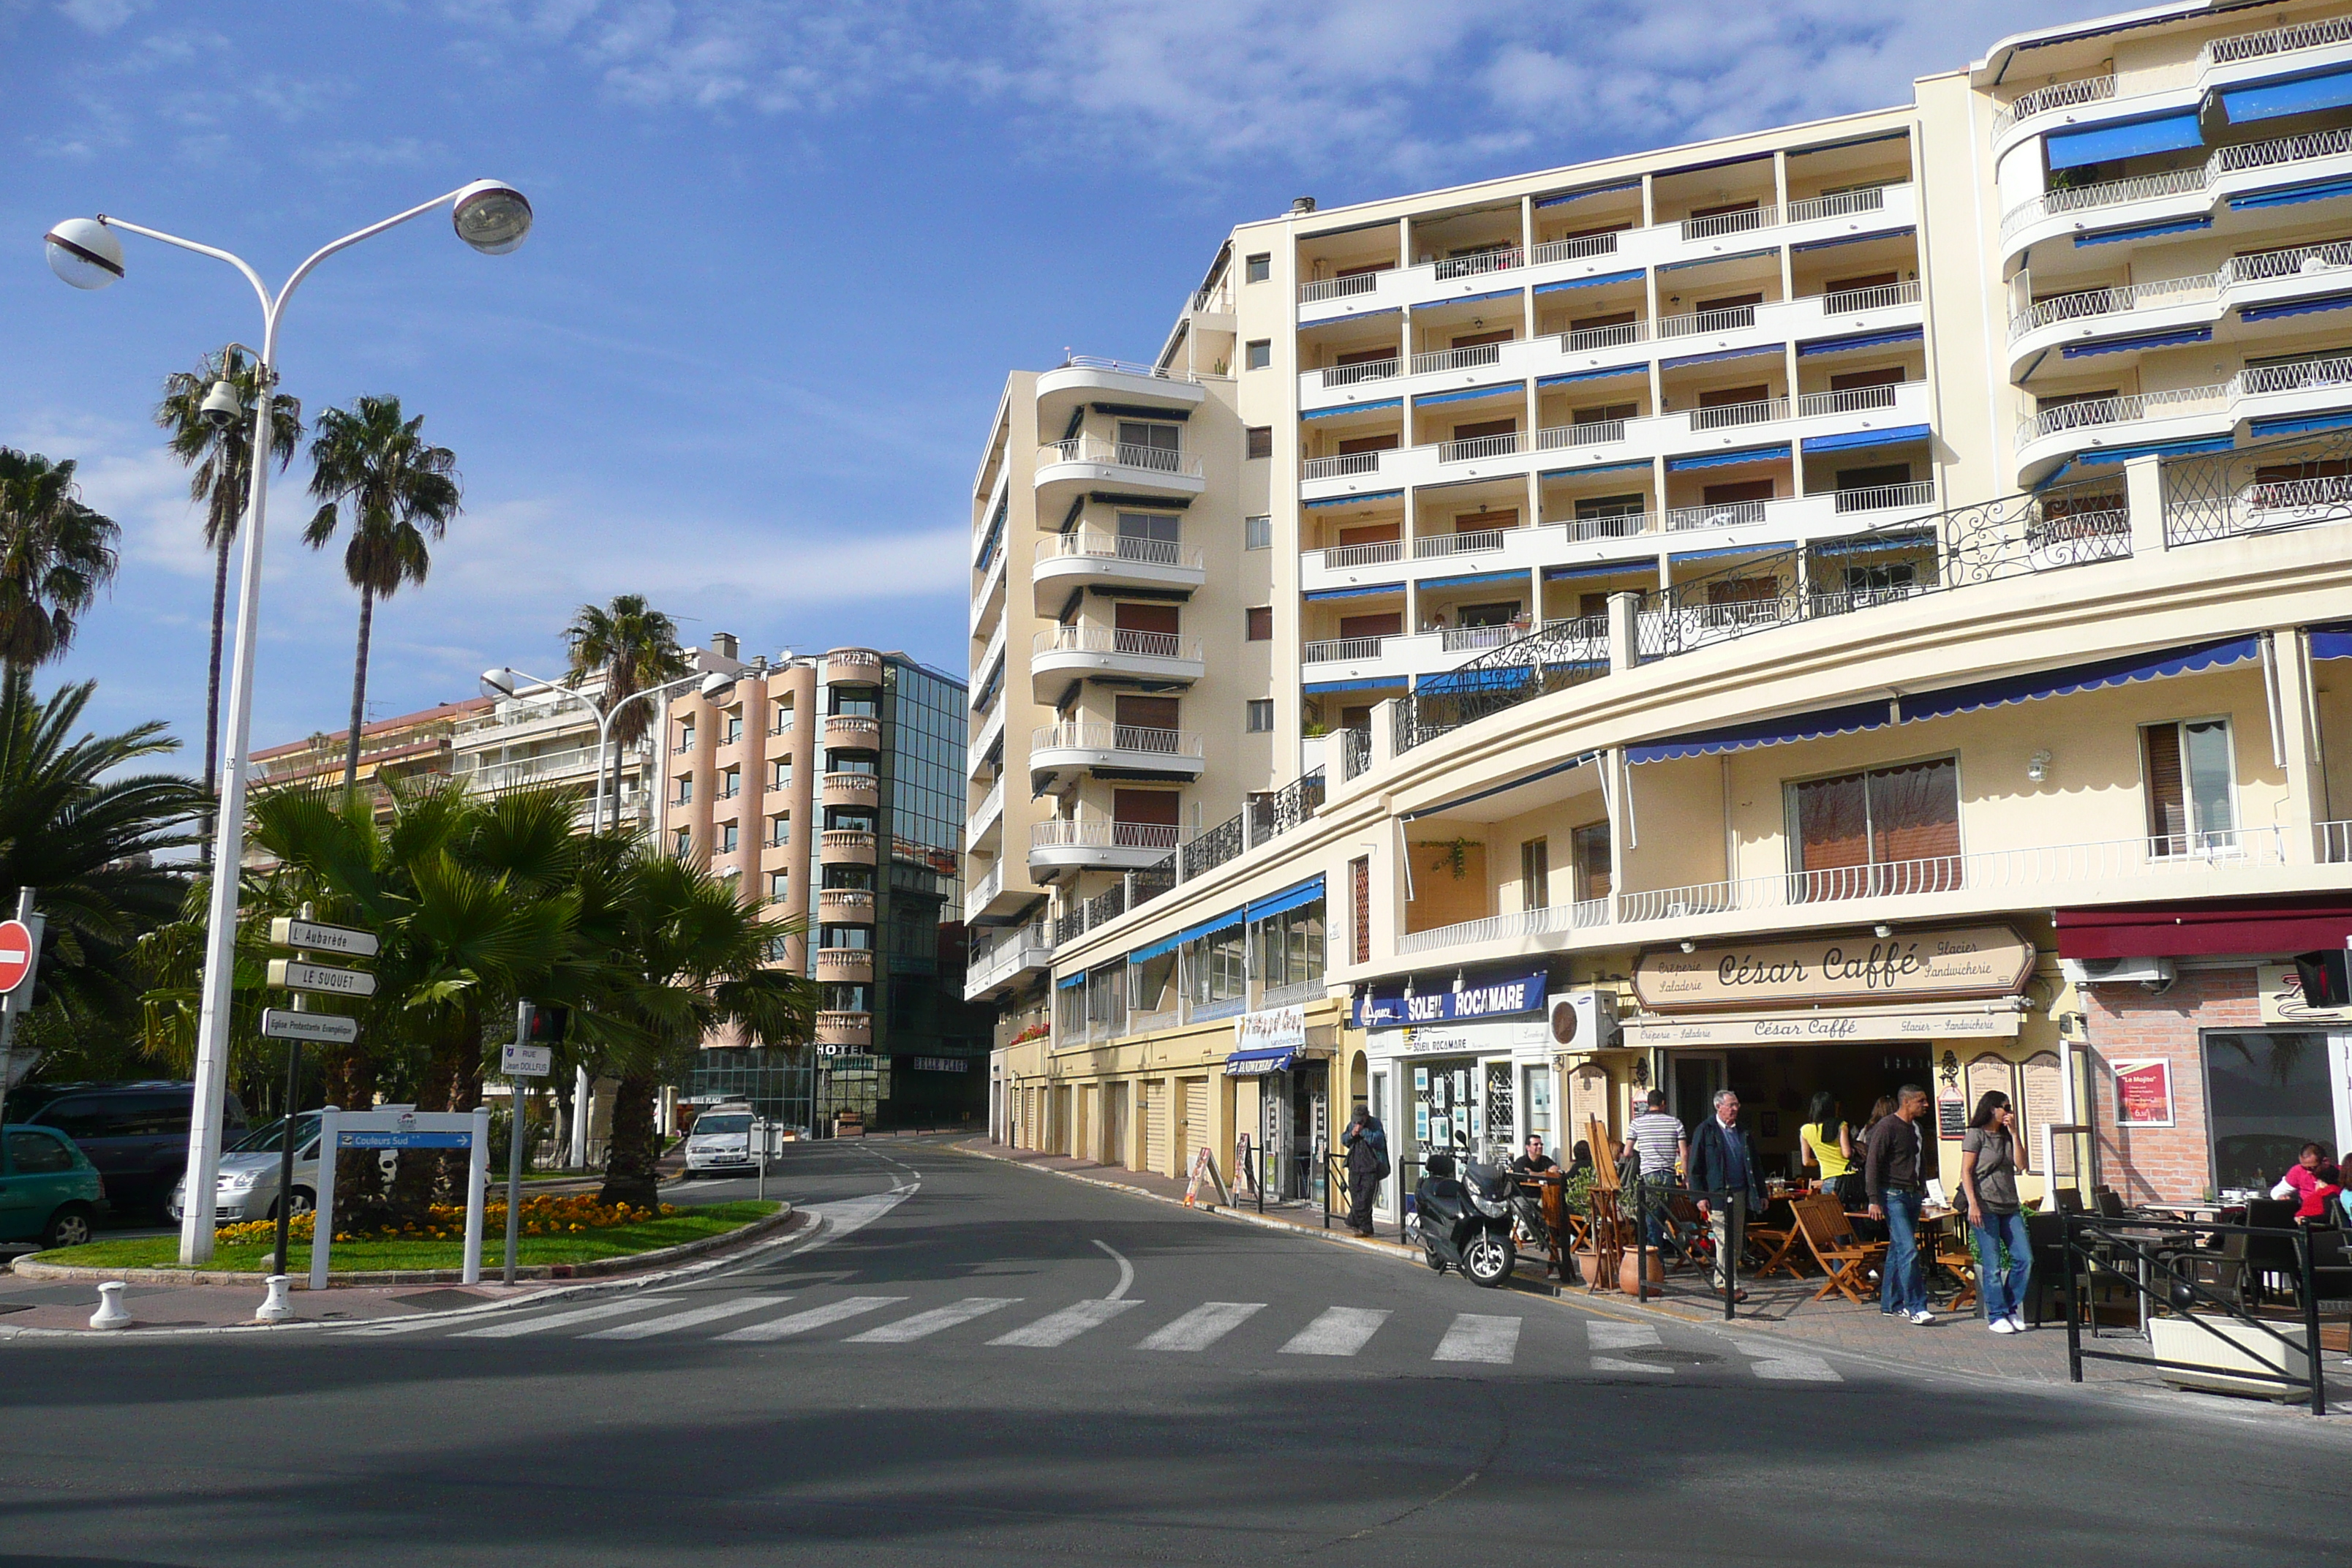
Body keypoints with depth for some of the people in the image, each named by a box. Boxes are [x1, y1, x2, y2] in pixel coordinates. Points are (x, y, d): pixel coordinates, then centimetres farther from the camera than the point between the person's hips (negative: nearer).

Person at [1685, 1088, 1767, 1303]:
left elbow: (1755, 1165, 19)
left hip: (1740, 1194, 6)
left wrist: (1761, 1194, 14)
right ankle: (1731, 1286, -9)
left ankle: (1721, 1281, 18)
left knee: (1735, 1241, 8)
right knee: (1725, 1241, -9)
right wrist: (1700, 1196, -12)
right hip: (1718, 1195, -6)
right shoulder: (1705, 1131, -2)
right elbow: (1695, 1167, -4)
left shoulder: (1742, 1131, 15)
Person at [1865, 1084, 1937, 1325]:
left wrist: (1922, 1190, 17)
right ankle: (1916, 1307, -14)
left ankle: (1891, 1303, 17)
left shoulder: (1917, 1128, 15)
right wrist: (1874, 1200, -18)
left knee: (1898, 1250, 11)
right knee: (1908, 1250, -14)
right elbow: (1872, 1163, -13)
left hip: (1913, 1195, 8)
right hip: (1893, 1196, -8)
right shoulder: (1887, 1126, -11)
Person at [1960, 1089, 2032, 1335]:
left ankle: (2011, 1309, 14)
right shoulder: (1975, 1134, -1)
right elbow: (1966, 1172, -6)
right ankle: (1997, 1316, 2)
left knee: (2025, 1259, 0)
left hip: (2010, 1206, 6)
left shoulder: (2006, 1136, 17)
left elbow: (2020, 1164, 4)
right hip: (1986, 1207, -6)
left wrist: (2014, 1132, 1)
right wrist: (1973, 1205, -15)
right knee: (1991, 1264, -4)